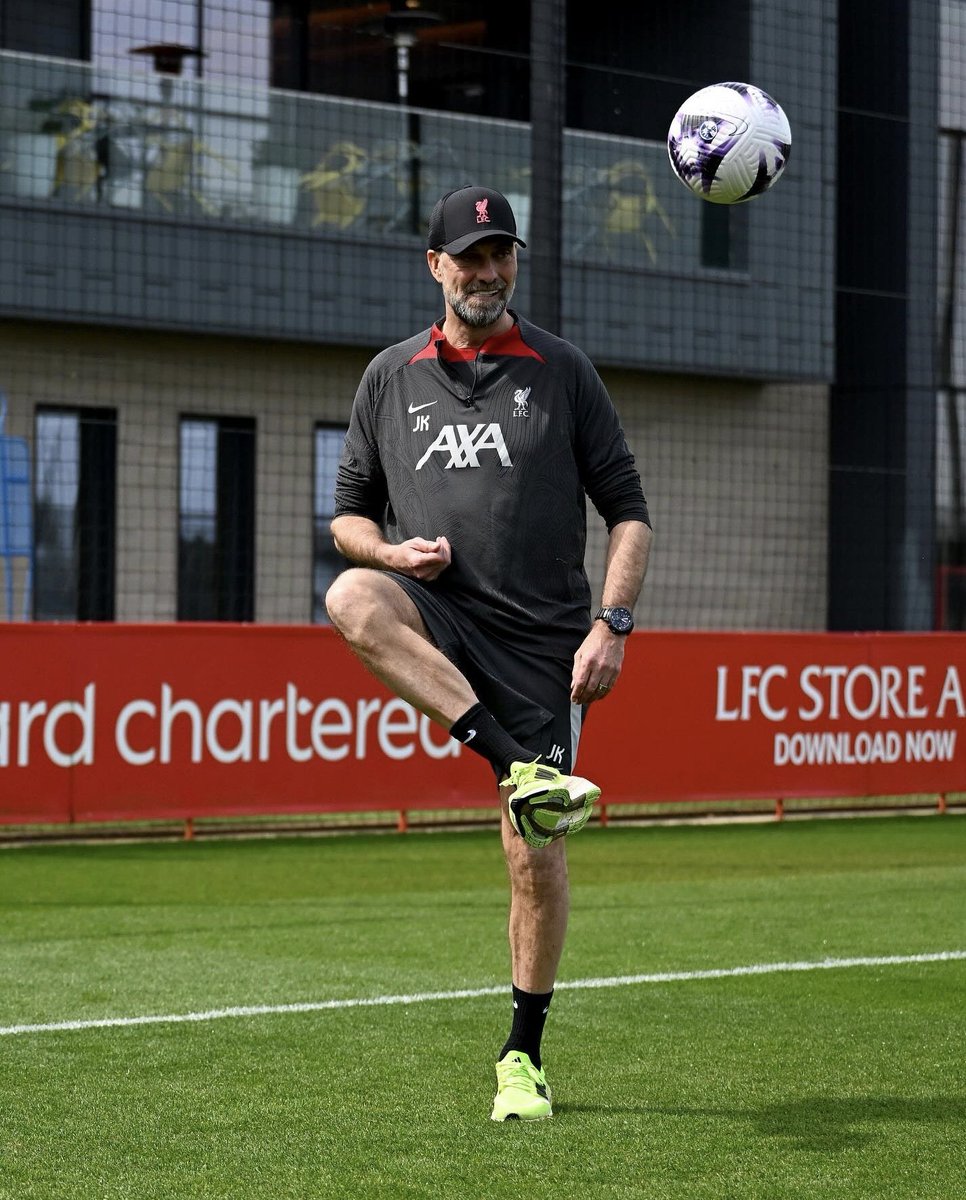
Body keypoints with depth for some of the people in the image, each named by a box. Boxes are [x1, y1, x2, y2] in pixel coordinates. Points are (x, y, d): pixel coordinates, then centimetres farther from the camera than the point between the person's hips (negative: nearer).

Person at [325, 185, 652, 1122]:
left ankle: (523, 1057, 14)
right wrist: (393, 552, -6)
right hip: (440, 625, 1)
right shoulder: (390, 377, 11)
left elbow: (627, 512, 6)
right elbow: (349, 513, 17)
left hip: (540, 640, -1)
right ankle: (522, 770, -38)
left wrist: (611, 626, -7)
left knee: (537, 857, -4)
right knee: (350, 599, -35)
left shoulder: (563, 372, 6)